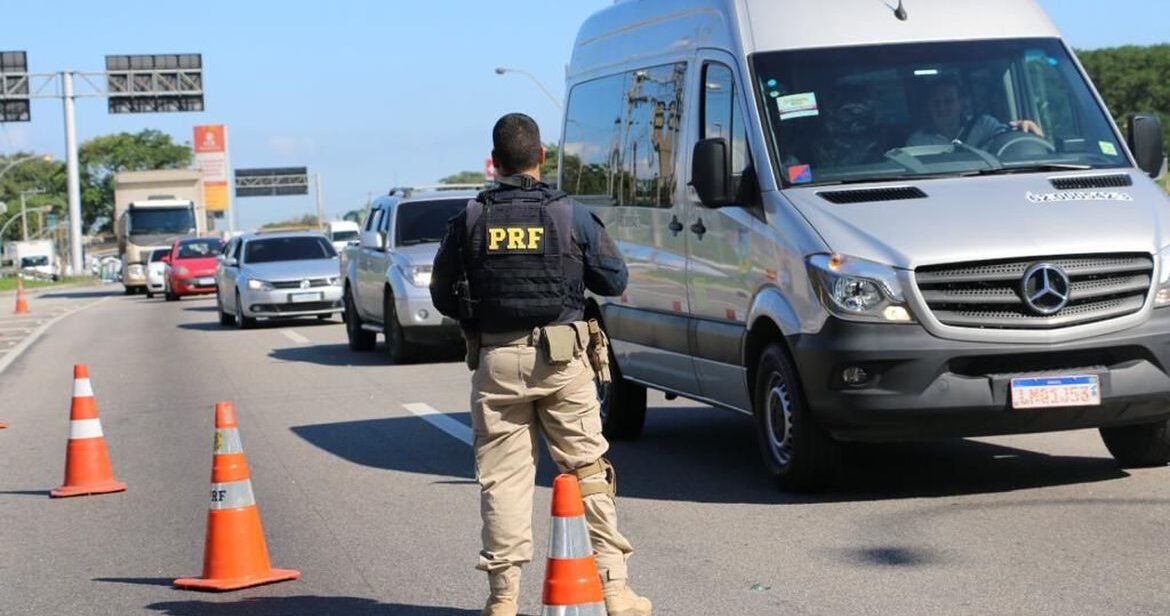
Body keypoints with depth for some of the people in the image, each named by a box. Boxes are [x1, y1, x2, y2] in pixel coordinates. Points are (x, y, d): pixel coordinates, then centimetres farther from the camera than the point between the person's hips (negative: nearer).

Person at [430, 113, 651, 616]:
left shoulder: (469, 221, 0)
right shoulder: (571, 216, -2)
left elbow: (442, 295, 5)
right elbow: (614, 279, 5)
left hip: (496, 360, 1)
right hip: (561, 360, 0)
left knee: (501, 476, 5)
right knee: (587, 469, 6)